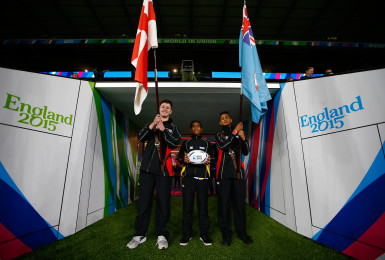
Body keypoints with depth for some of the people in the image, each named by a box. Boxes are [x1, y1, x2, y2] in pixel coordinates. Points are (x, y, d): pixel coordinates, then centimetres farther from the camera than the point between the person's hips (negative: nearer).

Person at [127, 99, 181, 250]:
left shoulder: (173, 127, 13)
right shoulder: (151, 124, 16)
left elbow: (175, 143, -5)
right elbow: (140, 138, -1)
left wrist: (163, 130, -15)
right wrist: (152, 125, -15)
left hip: (164, 170, -1)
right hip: (147, 168, 1)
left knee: (163, 203, 3)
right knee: (143, 202, 5)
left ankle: (161, 235, 19)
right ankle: (140, 235, 21)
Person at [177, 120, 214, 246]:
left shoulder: (206, 143, 17)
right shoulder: (186, 143, 17)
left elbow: (213, 157, 18)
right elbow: (179, 157, 16)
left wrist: (208, 160, -5)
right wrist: (184, 159, -7)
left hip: (202, 176, 0)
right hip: (188, 176, 0)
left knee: (203, 205, 1)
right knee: (187, 205, 1)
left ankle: (204, 234, 14)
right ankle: (186, 234, 13)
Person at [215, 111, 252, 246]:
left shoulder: (239, 134, 16)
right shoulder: (218, 135, 11)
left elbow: (246, 152, 9)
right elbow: (223, 145, -11)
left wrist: (243, 138, -5)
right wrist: (235, 131, -8)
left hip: (238, 172, 2)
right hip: (224, 173, -2)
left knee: (239, 203, 5)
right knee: (224, 203, 0)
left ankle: (241, 231, 19)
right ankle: (226, 233, 12)